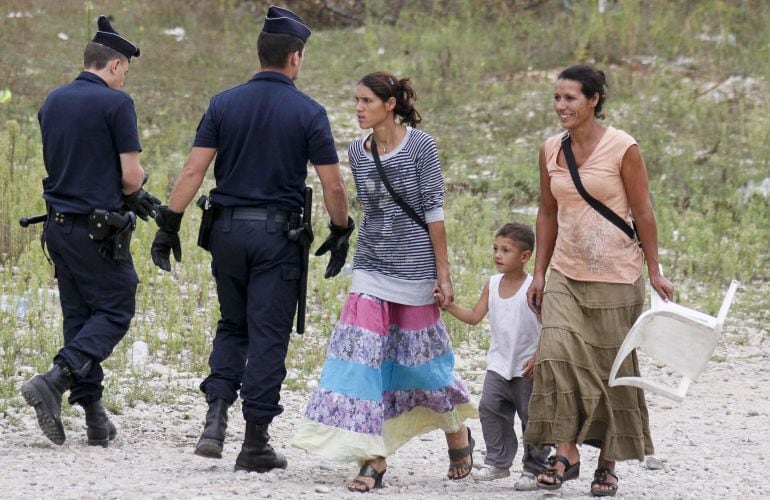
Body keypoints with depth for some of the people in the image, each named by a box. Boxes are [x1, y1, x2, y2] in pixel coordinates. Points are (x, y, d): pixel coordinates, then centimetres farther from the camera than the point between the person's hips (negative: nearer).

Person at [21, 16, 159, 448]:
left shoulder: (53, 102, 10)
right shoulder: (116, 103, -12)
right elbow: (131, 176, -14)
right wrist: (134, 192, 11)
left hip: (59, 224, 7)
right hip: (98, 229, -7)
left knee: (78, 315, 11)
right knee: (115, 311, 2)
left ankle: (95, 417, 10)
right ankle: (54, 381, -17)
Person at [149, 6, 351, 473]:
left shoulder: (224, 104, 2)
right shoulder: (309, 113, -5)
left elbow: (194, 170, -3)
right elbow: (333, 185, -6)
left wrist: (170, 223, -1)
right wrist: (341, 233, 7)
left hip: (228, 230, 3)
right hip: (278, 232, -3)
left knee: (232, 326, 19)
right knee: (268, 336, 2)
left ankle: (216, 418, 1)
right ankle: (256, 443, 3)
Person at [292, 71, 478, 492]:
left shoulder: (420, 146, -9)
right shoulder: (358, 153, 5)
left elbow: (434, 210, -9)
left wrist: (442, 272, -10)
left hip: (414, 268, -4)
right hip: (371, 269, 4)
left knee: (420, 355, 5)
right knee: (363, 357, -7)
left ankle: (458, 435, 31)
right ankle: (373, 458, -6)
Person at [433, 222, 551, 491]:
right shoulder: (492, 284, 4)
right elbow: (475, 316, 5)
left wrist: (538, 357, -19)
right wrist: (449, 306, -8)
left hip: (527, 367, -6)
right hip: (499, 364, 6)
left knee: (532, 417, 1)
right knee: (490, 409, 0)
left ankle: (535, 469, 11)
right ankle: (498, 462, 11)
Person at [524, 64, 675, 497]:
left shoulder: (622, 148, -9)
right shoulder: (551, 151, 5)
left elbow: (643, 213, -5)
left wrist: (655, 272, -4)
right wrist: (539, 273, 12)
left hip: (615, 277, -4)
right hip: (565, 275, 4)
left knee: (612, 367, 4)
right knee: (558, 355, -14)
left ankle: (609, 462, 15)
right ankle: (566, 453, -12)